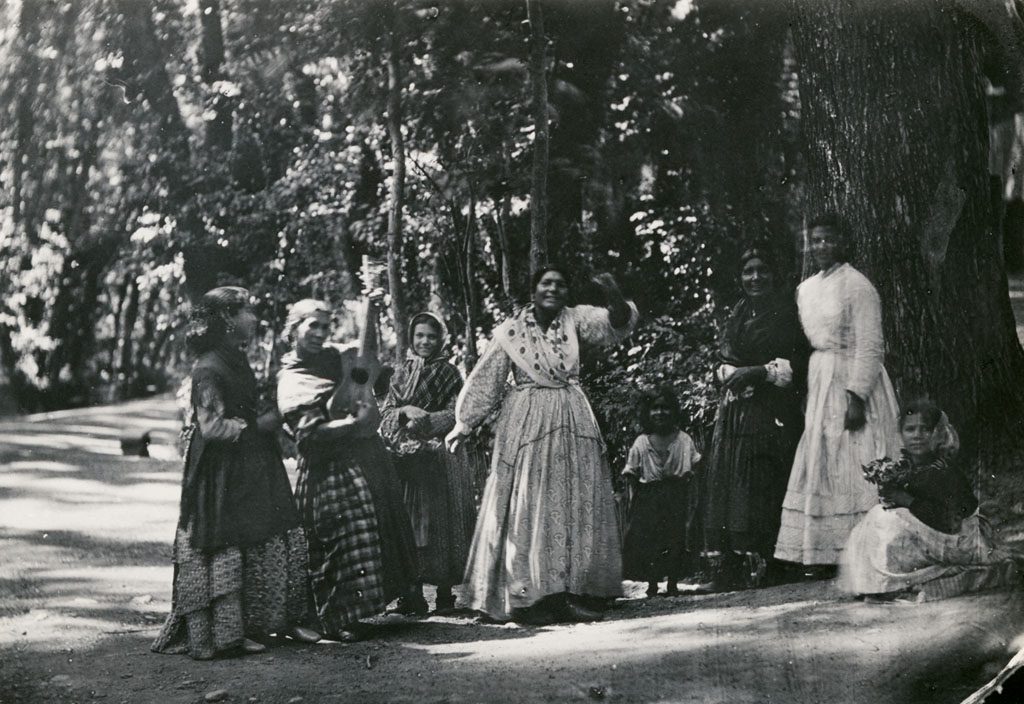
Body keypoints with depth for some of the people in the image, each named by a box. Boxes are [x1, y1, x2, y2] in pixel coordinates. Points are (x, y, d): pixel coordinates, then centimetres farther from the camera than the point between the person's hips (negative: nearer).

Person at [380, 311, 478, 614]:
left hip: (441, 458, -2)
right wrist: (406, 411, -12)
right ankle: (413, 593, -1)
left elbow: (456, 414, -1)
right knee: (410, 522, -3)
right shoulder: (401, 374, 15)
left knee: (443, 522, -5)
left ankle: (445, 593, -2)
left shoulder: (449, 374, 7)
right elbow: (385, 412, 8)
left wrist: (425, 420, -15)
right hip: (406, 458, 2)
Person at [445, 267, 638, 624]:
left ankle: (573, 593, 7)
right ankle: (527, 597, -1)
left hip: (573, 423, 2)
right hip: (527, 423, -2)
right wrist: (464, 423, 2)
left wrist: (615, 298, -35)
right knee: (529, 508, -3)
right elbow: (485, 380, 4)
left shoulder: (576, 320, 2)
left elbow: (616, 325, -14)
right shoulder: (510, 331, -1)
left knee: (577, 507, 2)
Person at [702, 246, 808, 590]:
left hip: (773, 410, -5)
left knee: (762, 487, -12)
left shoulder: (786, 313, 2)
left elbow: (799, 362, -7)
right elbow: (723, 363, 15)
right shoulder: (737, 314, 19)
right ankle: (725, 573, -3)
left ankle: (759, 571, -12)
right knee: (725, 481, -3)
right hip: (735, 411, 5)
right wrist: (733, 374, -6)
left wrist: (761, 372, -16)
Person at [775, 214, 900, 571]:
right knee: (820, 464, 6)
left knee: (854, 466, -7)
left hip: (852, 381, -8)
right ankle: (827, 554, 10)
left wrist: (857, 397, -21)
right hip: (819, 381, 8)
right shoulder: (806, 289, 13)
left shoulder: (857, 286, -10)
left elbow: (869, 346, -14)